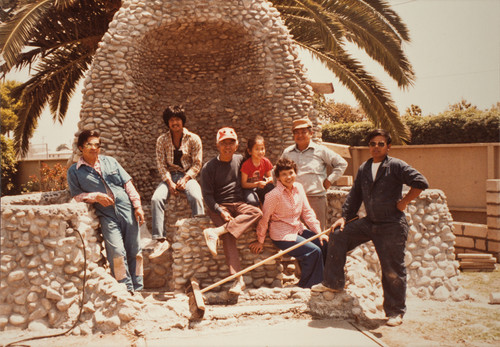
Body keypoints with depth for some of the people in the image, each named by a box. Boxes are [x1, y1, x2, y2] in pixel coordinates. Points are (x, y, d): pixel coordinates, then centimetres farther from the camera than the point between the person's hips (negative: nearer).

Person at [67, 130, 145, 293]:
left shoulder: (110, 161, 15)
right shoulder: (74, 171, 8)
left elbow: (127, 184, 12)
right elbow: (77, 195, 4)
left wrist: (137, 206, 3)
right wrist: (96, 196, -12)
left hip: (127, 210, 3)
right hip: (107, 216, -3)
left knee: (134, 251, 3)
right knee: (116, 252, -18)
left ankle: (137, 289, 15)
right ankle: (126, 290, -6)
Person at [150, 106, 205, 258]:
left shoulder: (193, 139, 1)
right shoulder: (162, 140, 5)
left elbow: (197, 164, -1)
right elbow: (161, 164, 0)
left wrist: (184, 180, -16)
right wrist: (170, 183, -15)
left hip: (188, 175, -2)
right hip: (169, 176, 2)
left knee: (196, 197, -34)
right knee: (156, 198, -27)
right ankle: (161, 240, -27)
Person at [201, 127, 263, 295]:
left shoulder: (240, 160, 10)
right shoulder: (209, 168, -1)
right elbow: (207, 195, -3)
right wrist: (221, 212, -18)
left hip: (238, 204, 4)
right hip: (218, 206, -3)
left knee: (257, 212, -29)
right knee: (228, 236, -29)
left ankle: (216, 232, -37)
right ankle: (238, 278, -34)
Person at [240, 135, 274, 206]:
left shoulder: (266, 162, -6)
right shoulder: (246, 164, -19)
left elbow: (270, 177, 6)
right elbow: (243, 184, -18)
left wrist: (269, 180, -20)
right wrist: (257, 184, -32)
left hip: (261, 187, 5)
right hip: (248, 188, -5)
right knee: (253, 202, -35)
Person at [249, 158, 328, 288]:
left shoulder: (299, 188, 3)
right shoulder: (274, 195, -18)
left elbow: (307, 212, 8)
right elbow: (264, 218, -10)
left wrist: (319, 233, 2)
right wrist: (260, 241, -2)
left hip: (298, 230, 7)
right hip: (282, 235, -7)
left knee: (325, 244, -5)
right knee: (314, 251, -19)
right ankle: (306, 287, -3)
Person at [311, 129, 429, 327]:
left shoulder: (396, 166, -8)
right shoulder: (363, 169, 11)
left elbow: (420, 182, -15)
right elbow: (355, 195, 15)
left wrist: (403, 202, -12)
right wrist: (344, 217, 7)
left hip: (392, 226, -6)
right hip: (369, 222, 6)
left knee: (392, 270, 0)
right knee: (338, 236, -3)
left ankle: (395, 312, 16)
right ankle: (333, 282, 9)